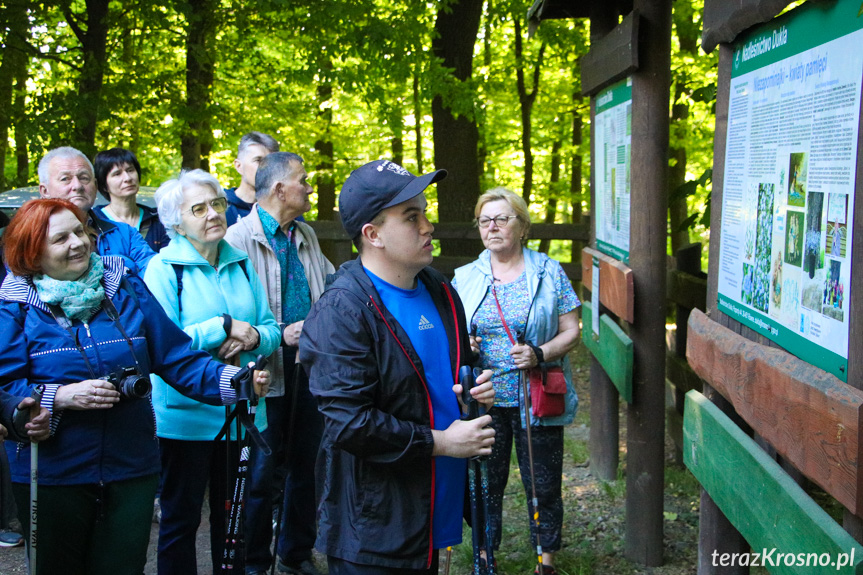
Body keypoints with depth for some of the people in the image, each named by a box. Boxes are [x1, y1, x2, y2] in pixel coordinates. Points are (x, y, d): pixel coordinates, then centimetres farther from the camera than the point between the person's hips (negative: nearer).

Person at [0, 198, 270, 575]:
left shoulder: (127, 290, 4)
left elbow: (176, 356, 1)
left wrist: (233, 379, -12)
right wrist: (61, 397, -23)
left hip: (131, 469, 2)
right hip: (50, 476, -2)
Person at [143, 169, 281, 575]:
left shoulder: (241, 263, 8)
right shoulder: (163, 267, -8)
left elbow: (271, 330, 8)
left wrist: (252, 337, -14)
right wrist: (224, 327, -18)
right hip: (185, 416, -5)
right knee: (180, 518, 7)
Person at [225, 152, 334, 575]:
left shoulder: (306, 236, 14)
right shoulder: (240, 237, -10)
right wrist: (280, 335, -20)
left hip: (309, 366, 7)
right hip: (266, 370, -7)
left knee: (307, 464, 14)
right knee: (260, 472, 2)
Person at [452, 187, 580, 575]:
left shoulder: (548, 273, 0)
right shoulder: (465, 278, 7)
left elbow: (572, 331, 0)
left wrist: (540, 354, -18)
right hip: (483, 401, 2)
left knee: (543, 485, 6)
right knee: (485, 483, 10)